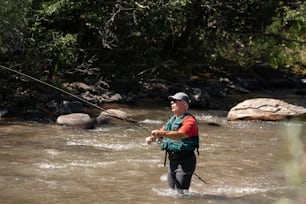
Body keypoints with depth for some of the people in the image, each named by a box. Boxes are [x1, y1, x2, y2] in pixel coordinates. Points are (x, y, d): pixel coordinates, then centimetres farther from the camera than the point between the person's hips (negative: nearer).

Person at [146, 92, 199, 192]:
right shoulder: (172, 120, 17)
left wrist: (162, 133, -40)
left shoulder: (189, 120, -11)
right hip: (172, 161, 9)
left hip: (185, 161, -9)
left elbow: (181, 134, -29)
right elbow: (160, 133, 18)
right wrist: (151, 138, -5)